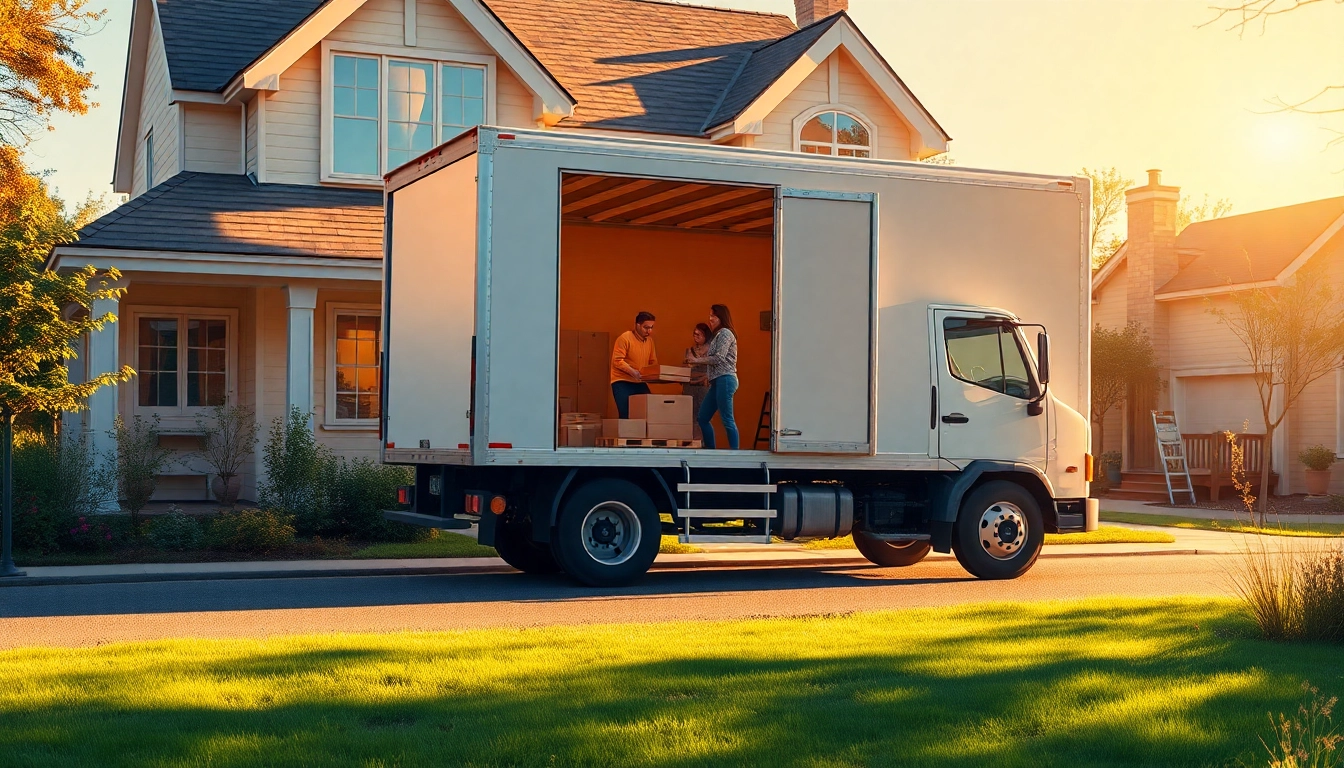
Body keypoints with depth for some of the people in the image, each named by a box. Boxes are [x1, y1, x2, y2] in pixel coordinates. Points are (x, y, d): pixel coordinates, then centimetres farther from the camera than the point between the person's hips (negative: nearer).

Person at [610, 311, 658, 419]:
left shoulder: (649, 340, 10)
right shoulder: (625, 338, -12)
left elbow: (653, 362, 17)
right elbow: (617, 360, -16)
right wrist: (632, 372, -27)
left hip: (639, 383, 6)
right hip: (622, 382, -6)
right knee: (626, 415, -13)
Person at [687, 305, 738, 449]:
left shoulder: (725, 333, -7)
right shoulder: (718, 335, 23)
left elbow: (719, 358, -15)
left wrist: (697, 360, -9)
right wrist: (698, 359, 9)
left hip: (725, 379, -11)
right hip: (718, 381, 11)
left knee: (727, 420, -11)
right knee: (702, 418, 10)